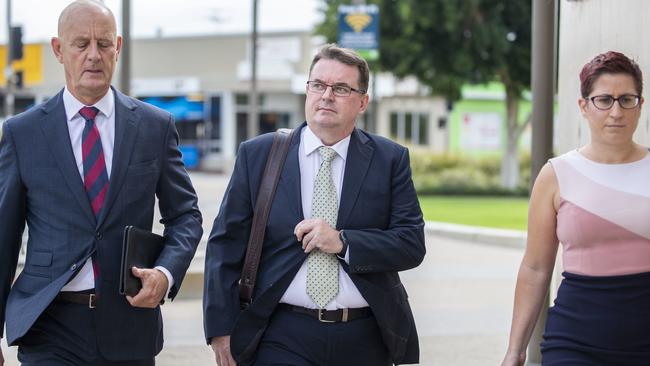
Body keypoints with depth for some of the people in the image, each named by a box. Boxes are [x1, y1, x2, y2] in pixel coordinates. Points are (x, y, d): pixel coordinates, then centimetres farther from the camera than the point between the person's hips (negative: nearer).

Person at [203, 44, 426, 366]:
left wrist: (343, 242, -17)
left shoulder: (390, 160, 5)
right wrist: (221, 328, -3)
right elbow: (225, 246, 3)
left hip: (365, 340, 1)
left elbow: (412, 245, -2)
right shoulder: (257, 155, 5)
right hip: (284, 339, 0)